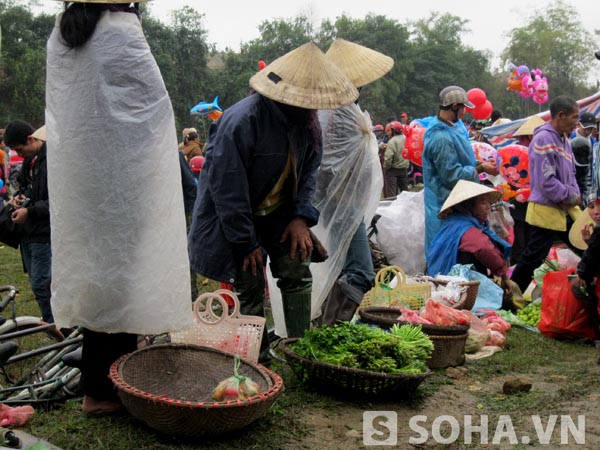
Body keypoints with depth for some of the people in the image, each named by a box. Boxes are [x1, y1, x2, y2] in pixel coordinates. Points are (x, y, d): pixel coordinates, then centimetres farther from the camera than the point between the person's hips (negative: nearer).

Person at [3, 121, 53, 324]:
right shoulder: (29, 160, 11)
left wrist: (30, 211, -20)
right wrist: (20, 195, 5)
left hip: (44, 233, -9)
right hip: (28, 231, 9)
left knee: (40, 285, -7)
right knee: (37, 283, 14)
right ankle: (52, 327, 26)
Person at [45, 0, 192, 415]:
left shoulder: (61, 35, 8)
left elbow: (64, 108, 12)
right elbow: (157, 105, -12)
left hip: (75, 171, 7)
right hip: (120, 176, -7)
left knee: (94, 263, 13)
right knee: (118, 261, 0)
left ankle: (97, 382, 22)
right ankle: (106, 388, 7)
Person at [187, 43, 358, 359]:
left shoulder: (307, 120, -7)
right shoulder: (241, 122, -30)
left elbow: (309, 170, 7)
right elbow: (227, 188, -26)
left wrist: (301, 216, -7)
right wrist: (246, 243, -19)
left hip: (279, 211, 6)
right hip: (235, 216, -6)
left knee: (297, 271, -2)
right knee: (250, 285, -3)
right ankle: (258, 360, 11)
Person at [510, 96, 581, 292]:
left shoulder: (564, 139, 11)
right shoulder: (544, 139, -18)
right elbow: (546, 182, -24)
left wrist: (574, 195, -3)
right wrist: (571, 197, -12)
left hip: (564, 210, 9)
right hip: (546, 211, -9)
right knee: (532, 260, -2)